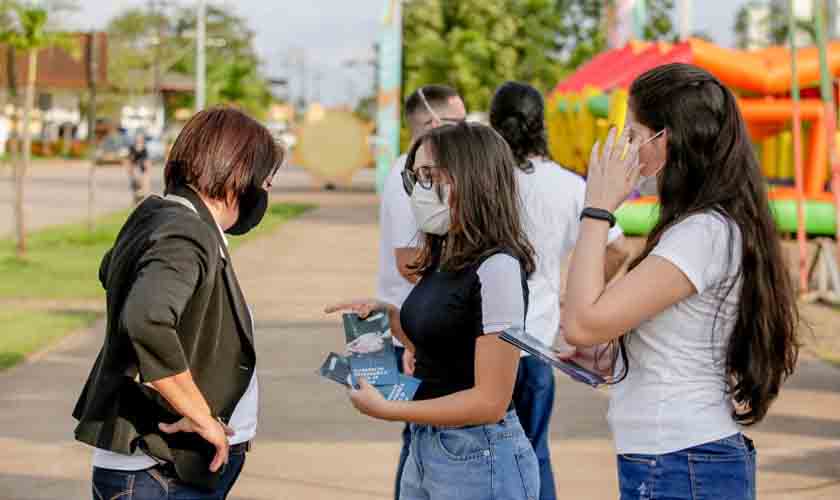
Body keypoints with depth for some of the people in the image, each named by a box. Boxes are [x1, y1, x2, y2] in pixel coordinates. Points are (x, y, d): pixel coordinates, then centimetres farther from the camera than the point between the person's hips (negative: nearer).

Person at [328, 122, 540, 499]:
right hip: (425, 446, 8)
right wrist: (388, 316, 4)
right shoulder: (443, 260, 6)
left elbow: (489, 401, -21)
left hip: (478, 459, -8)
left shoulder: (497, 268, -19)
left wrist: (386, 410, -18)